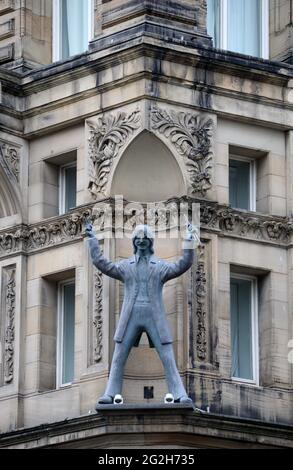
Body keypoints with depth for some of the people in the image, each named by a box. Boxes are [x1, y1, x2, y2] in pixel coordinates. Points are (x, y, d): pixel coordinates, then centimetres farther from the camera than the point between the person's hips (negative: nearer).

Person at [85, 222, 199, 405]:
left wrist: (189, 244, -15)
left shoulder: (160, 266, 8)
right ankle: (111, 394, 2)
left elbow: (182, 266, -5)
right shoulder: (126, 266, 11)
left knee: (168, 359, -6)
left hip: (154, 317, -1)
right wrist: (92, 240, 1)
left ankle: (180, 395, -7)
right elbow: (102, 263, 4)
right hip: (131, 317, 1)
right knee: (118, 359, -1)